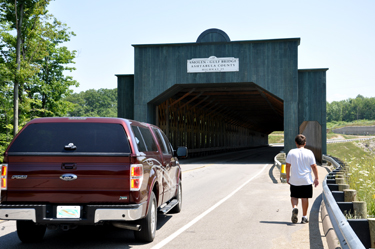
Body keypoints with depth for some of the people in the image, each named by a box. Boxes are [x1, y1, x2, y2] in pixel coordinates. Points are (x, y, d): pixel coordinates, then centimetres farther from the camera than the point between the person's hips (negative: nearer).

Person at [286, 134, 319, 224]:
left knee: (294, 196, 12)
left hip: (294, 180, 0)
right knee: (305, 198, 7)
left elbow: (288, 165, -1)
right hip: (306, 180, 0)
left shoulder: (291, 152, -3)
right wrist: (316, 178, 6)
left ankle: (294, 208, -17)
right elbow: (314, 166, -2)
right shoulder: (309, 153, -3)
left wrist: (288, 177, 10)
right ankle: (304, 217, 10)